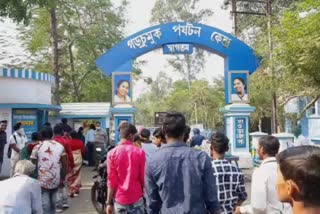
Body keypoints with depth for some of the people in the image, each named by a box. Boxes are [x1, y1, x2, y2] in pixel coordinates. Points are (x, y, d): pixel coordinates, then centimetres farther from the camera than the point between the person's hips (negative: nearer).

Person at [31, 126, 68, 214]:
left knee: (45, 203, 2)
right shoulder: (60, 146, 2)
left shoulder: (37, 147, -5)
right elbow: (65, 165, 3)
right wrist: (62, 179, 11)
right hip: (56, 180, 3)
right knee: (53, 202, 18)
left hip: (43, 180, -3)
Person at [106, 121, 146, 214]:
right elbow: (143, 177, -1)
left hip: (119, 198, 1)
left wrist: (109, 202, 1)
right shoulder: (140, 152, -7)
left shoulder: (112, 153, -7)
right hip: (136, 198, 0)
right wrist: (144, 192, 16)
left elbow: (111, 181, -6)